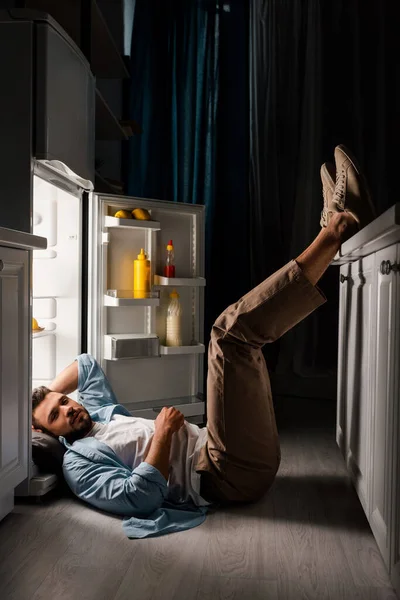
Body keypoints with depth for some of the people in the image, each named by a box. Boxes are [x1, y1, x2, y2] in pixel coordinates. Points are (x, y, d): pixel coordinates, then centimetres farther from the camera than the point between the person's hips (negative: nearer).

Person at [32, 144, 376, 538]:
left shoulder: (98, 413, 23)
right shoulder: (78, 464, -2)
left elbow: (87, 363, 36)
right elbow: (140, 497, -18)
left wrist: (45, 393, 26)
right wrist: (163, 432, -12)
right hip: (231, 475, -9)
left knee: (245, 328, 13)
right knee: (232, 330, -23)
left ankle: (335, 223, -2)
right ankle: (336, 230, -19)